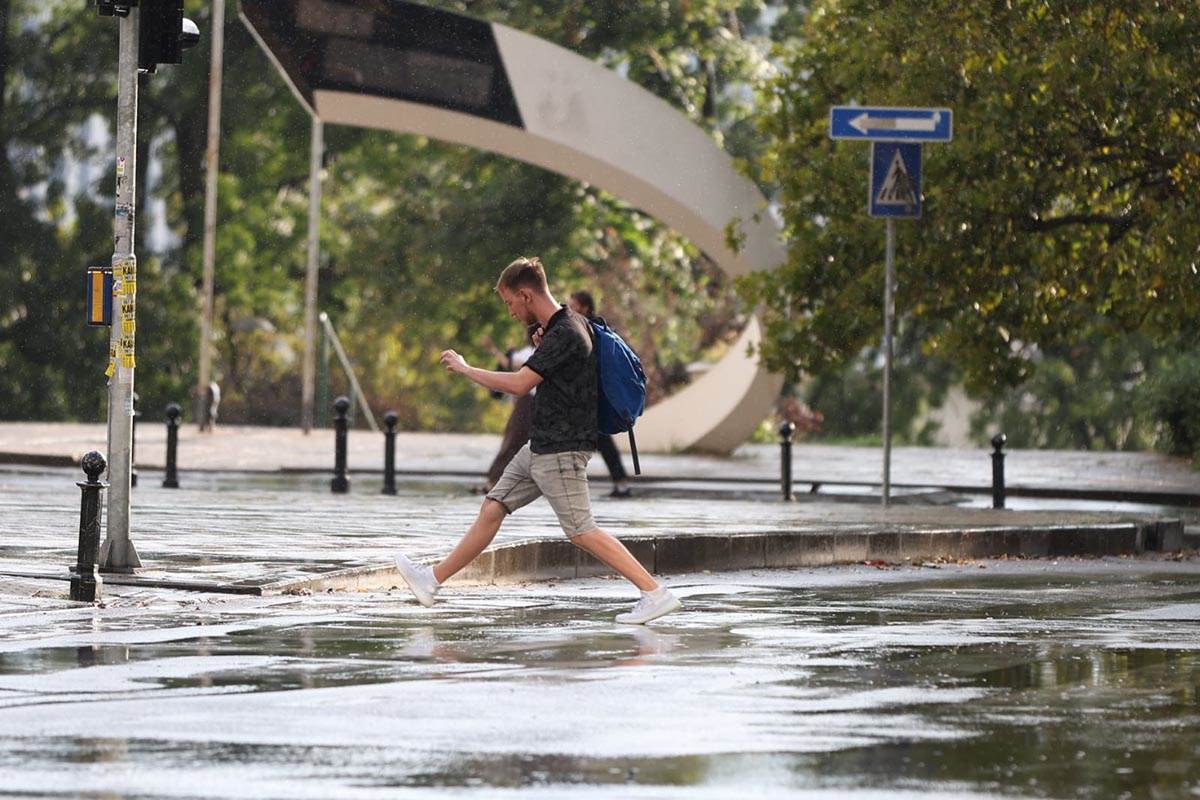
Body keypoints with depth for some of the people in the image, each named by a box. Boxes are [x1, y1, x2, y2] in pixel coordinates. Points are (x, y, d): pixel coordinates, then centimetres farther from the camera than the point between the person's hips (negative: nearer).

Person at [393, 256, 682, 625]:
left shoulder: (565, 334, -20)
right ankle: (432, 580, 20)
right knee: (492, 508, 13)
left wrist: (463, 368, -14)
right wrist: (542, 350, 12)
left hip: (561, 450, -10)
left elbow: (519, 383, -25)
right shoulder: (566, 326, 11)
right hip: (540, 446, 10)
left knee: (581, 532, -10)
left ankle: (656, 594, -11)